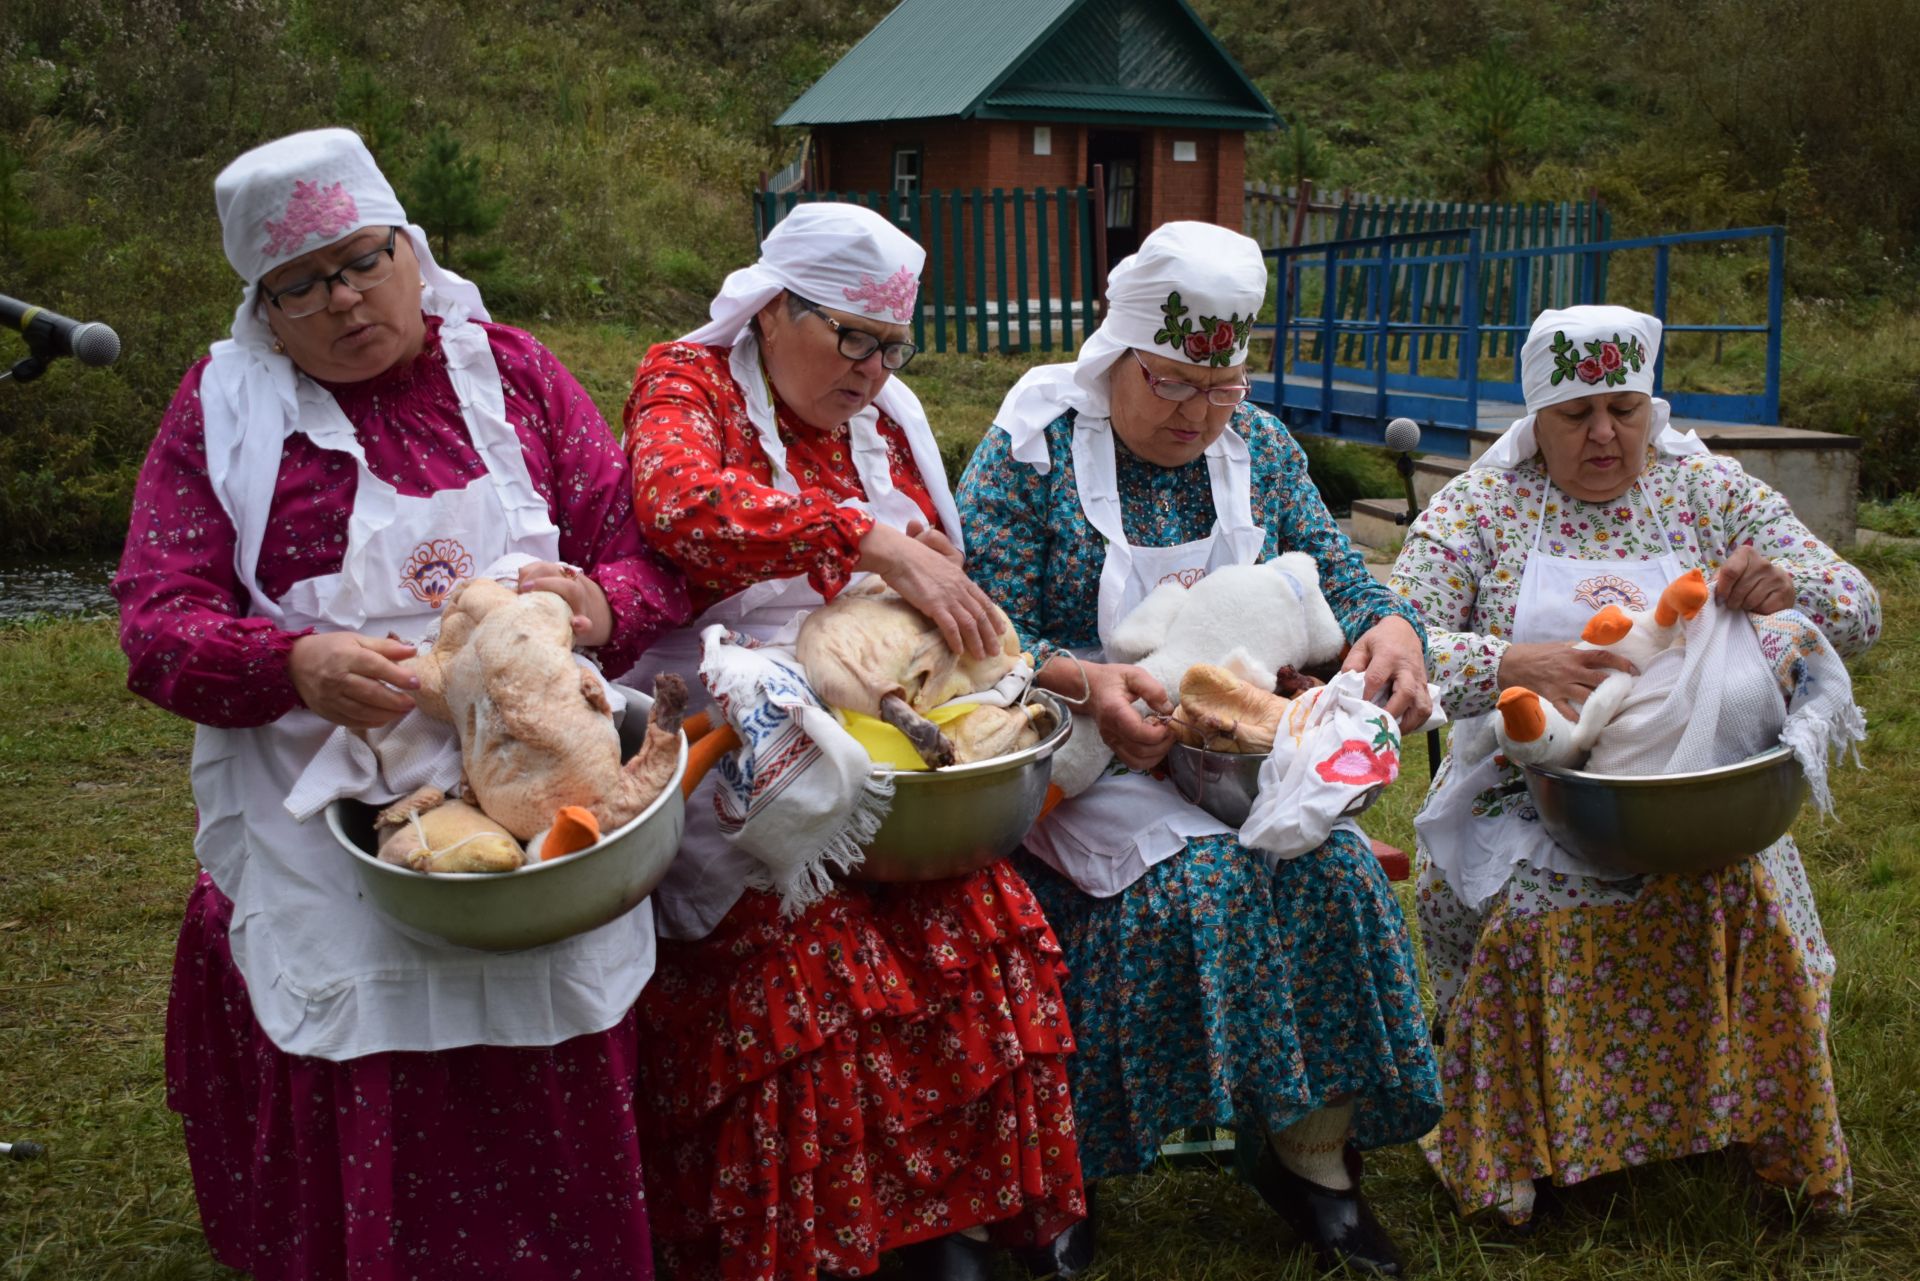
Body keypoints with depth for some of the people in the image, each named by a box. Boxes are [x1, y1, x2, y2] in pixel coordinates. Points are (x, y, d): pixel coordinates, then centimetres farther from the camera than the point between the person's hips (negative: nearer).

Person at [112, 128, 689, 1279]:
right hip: (325, 858, -1)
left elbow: (651, 559, 9)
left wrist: (600, 605, -16)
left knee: (549, 1153, 3)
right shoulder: (224, 407, 7)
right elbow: (158, 620, -1)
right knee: (344, 1172, 1)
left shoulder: (512, 373, 10)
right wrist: (296, 665, -22)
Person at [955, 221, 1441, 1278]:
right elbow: (992, 637, -12)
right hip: (1085, 758, -4)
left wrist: (1390, 626, -15)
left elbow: (1337, 576, 10)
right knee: (1195, 875, -31)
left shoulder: (1257, 444, 9)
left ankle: (1315, 1153, -7)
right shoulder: (1031, 451, -6)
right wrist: (1084, 681, -32)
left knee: (1335, 865, -22)